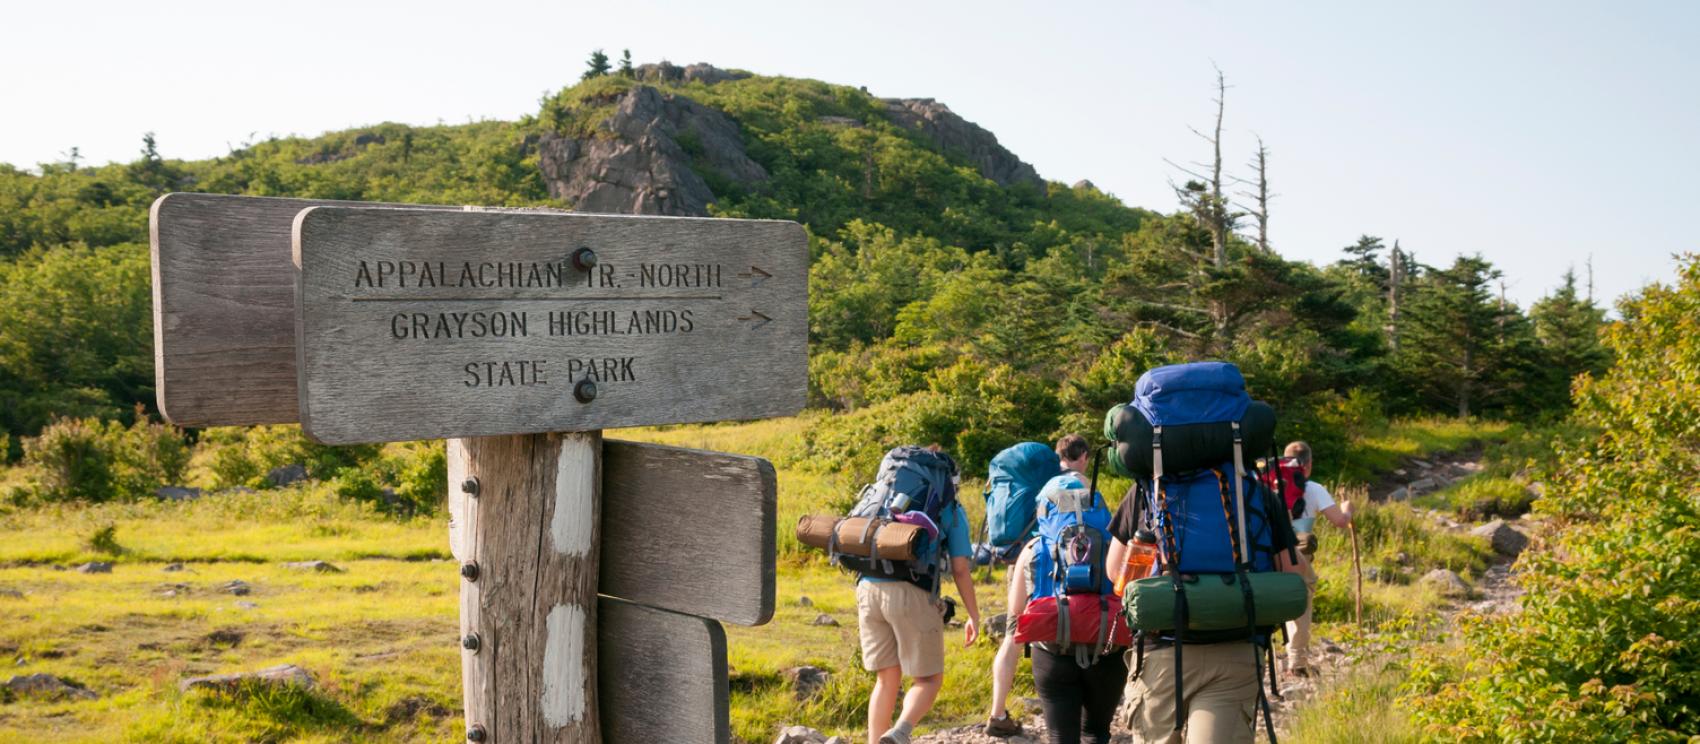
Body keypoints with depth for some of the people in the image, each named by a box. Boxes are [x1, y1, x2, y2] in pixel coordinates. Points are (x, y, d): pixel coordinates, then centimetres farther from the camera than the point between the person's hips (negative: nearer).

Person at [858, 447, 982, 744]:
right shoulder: (952, 510, 12)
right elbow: (960, 569, 5)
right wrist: (974, 616, 14)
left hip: (870, 589, 4)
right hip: (913, 595, -4)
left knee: (887, 680, 16)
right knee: (929, 680, 8)